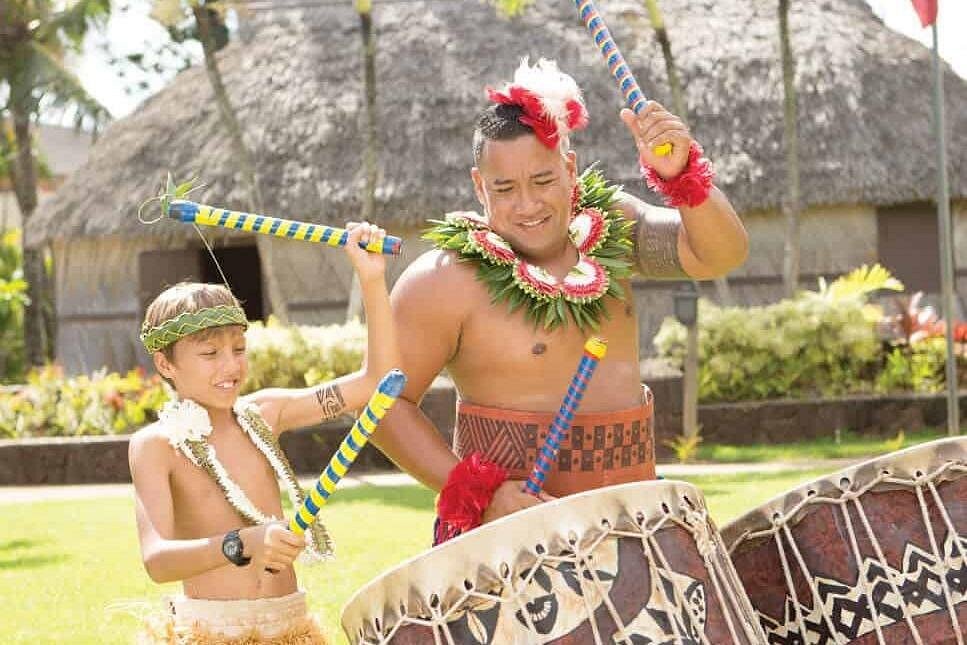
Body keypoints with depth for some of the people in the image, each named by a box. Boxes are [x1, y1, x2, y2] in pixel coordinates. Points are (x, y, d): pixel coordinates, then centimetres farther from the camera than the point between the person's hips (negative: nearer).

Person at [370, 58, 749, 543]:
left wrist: (680, 173, -23)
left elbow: (719, 256, -5)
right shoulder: (447, 281, -10)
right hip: (506, 522, -4)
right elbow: (386, 401, -9)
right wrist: (480, 490, -18)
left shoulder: (607, 228, 4)